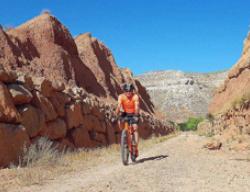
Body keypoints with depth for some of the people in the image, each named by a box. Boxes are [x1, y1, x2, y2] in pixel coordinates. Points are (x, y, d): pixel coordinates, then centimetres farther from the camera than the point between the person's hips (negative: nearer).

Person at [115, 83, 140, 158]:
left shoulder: (135, 96, -24)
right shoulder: (121, 96, -20)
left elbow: (137, 107, -36)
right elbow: (118, 107, -29)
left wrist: (136, 116, -50)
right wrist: (116, 116, -41)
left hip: (133, 114, -2)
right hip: (125, 113, 2)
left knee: (135, 128, -18)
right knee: (120, 122, -23)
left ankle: (136, 148, -13)